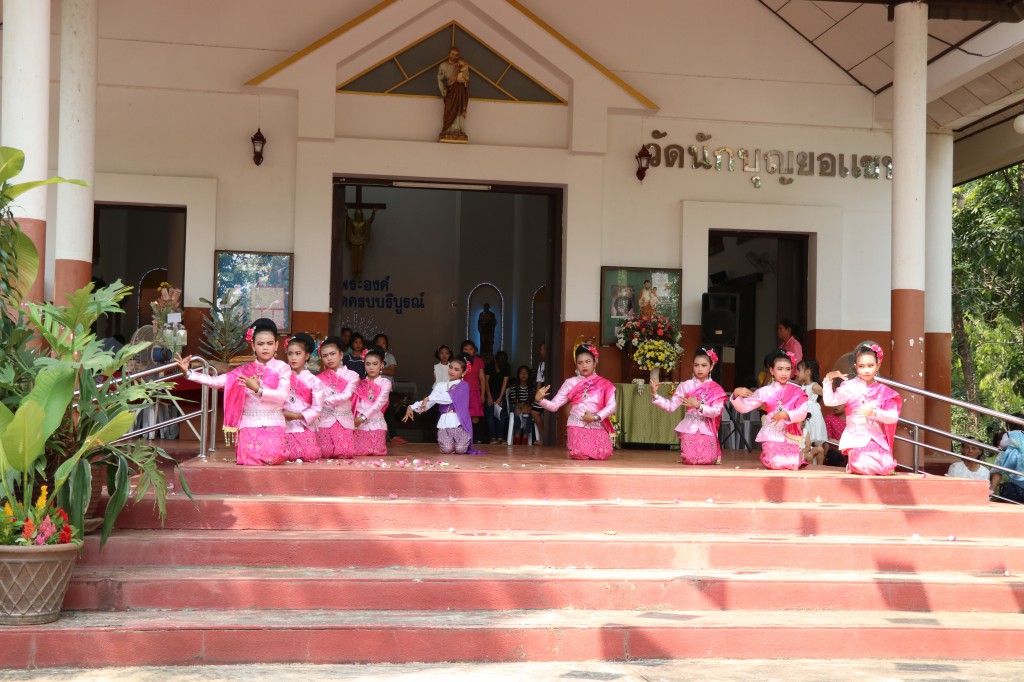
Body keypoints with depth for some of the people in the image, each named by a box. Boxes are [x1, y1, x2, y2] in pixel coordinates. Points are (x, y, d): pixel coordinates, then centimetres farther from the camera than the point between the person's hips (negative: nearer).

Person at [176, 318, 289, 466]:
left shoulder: (282, 368, 1)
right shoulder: (244, 370, 9)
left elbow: (282, 396, -14)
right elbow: (216, 381, 3)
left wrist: (258, 389, -26)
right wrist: (188, 373, -5)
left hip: (273, 425, -2)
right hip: (249, 425, 2)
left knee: (273, 458, -26)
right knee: (249, 459, -21)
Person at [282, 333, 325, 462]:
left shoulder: (314, 381, 2)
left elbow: (317, 409, -3)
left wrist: (298, 416, -13)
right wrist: (283, 414, -14)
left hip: (305, 426, -1)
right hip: (285, 426, 1)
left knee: (310, 455, -18)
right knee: (291, 455, -19)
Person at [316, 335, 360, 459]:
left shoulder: (352, 375, 4)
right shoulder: (319, 379, 9)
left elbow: (346, 395, -10)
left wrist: (325, 400, -14)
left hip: (344, 421, -1)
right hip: (325, 420, 1)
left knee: (346, 453, -15)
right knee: (325, 453, -11)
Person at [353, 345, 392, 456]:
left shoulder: (385, 383, 0)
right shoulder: (361, 384, 11)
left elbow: (379, 403, -11)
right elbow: (354, 404, 7)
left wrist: (363, 417, -17)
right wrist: (355, 420, -10)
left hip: (376, 424, -2)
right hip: (360, 424, 2)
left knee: (377, 454, -3)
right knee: (359, 453, -5)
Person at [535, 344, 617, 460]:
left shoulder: (604, 384, 6)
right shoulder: (571, 383, 5)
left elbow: (611, 406, -4)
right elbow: (554, 405, 2)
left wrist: (596, 417, -18)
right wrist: (539, 399, -16)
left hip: (598, 426, 1)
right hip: (577, 425, -1)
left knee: (603, 454, -21)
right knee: (581, 455, -24)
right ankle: (575, 448, 14)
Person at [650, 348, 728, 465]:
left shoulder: (716, 389, 2)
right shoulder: (686, 386, 2)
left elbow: (716, 411, -12)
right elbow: (671, 406, -1)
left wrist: (698, 406, -26)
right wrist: (655, 394, -13)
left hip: (707, 429, 0)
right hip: (689, 428, 0)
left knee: (707, 460, -19)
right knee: (690, 459, -20)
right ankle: (683, 451, 20)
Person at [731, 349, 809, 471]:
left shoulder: (797, 391, 7)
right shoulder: (765, 392, 3)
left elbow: (802, 412, -7)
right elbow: (744, 407, 3)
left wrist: (785, 414, -23)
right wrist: (736, 395, -17)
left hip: (791, 436, 1)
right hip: (772, 435, -1)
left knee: (793, 464, -20)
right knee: (775, 463, -24)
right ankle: (767, 455, 14)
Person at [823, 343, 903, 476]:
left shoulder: (884, 392, 8)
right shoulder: (850, 387, 1)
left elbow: (893, 417, -3)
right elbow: (830, 401, -10)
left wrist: (873, 412, -18)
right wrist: (828, 379, -17)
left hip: (877, 439, 3)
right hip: (856, 438, -3)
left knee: (887, 469, -17)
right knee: (866, 468, -25)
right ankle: (853, 465, 10)